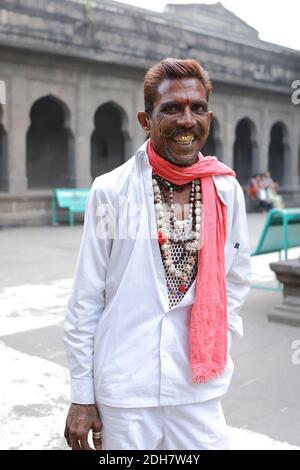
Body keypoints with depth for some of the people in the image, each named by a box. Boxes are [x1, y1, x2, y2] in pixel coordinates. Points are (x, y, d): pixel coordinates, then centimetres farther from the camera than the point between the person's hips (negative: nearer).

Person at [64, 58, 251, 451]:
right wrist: (81, 396, -3)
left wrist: (216, 339, 4)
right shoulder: (111, 191, -10)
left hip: (200, 387, 3)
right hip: (124, 389, -2)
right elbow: (85, 301, -6)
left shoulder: (227, 191, -2)